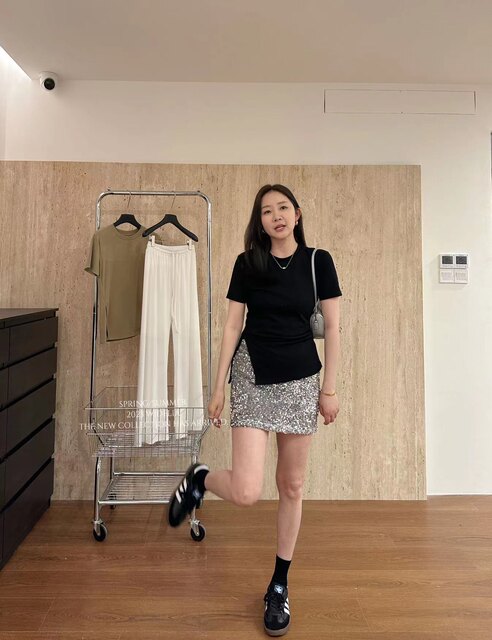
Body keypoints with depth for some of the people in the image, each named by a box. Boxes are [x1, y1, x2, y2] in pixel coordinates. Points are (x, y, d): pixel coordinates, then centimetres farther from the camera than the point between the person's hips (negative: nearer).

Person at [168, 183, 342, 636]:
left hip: (300, 380, 1)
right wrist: (219, 388, -1)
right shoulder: (247, 263, 2)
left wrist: (330, 389, -1)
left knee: (292, 485, 11)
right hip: (253, 377, -1)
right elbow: (233, 324, 1)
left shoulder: (318, 261, 1)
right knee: (246, 492, -10)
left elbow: (332, 328, 2)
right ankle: (199, 479, 25)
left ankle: (280, 586, 30)